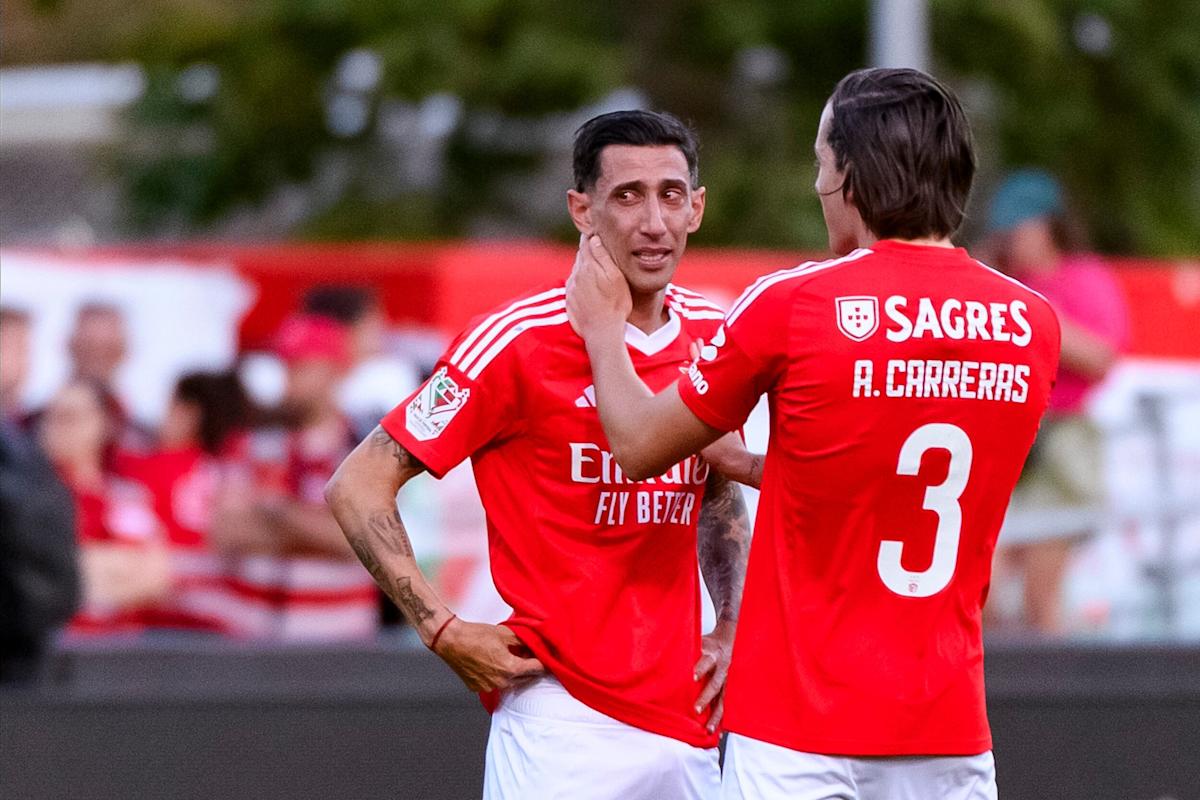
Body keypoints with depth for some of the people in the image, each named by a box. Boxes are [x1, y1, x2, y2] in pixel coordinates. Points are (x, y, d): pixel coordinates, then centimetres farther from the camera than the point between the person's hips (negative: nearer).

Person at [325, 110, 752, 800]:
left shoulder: (712, 335, 8)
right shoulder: (521, 342, -10)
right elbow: (358, 485, -6)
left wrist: (733, 628, 12)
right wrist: (444, 631, -12)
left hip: (686, 718, 6)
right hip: (561, 714, -6)